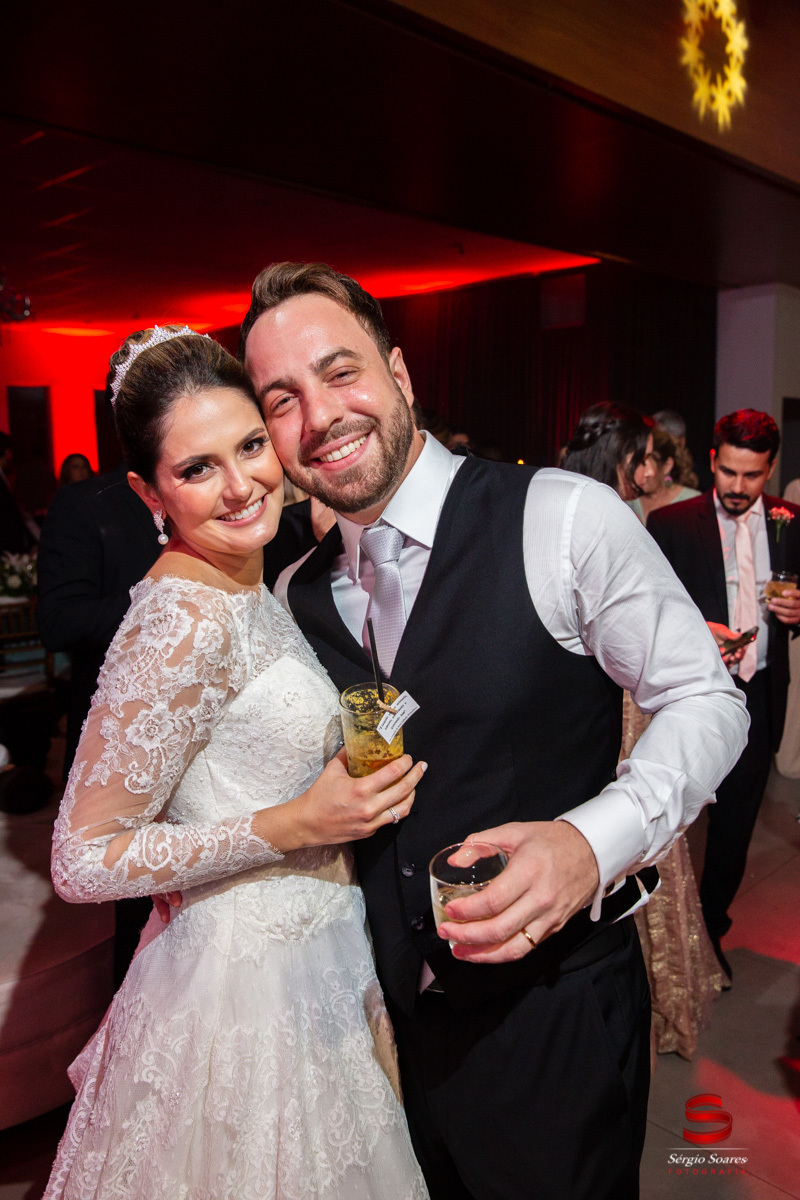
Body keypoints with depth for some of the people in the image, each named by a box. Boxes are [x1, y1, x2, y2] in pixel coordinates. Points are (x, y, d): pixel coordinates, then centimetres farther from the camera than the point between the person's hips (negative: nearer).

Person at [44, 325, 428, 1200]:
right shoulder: (183, 620, -26)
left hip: (312, 959, 8)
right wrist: (293, 826, -25)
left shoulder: (248, 588, 2)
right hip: (249, 986, -8)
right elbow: (81, 862, -22)